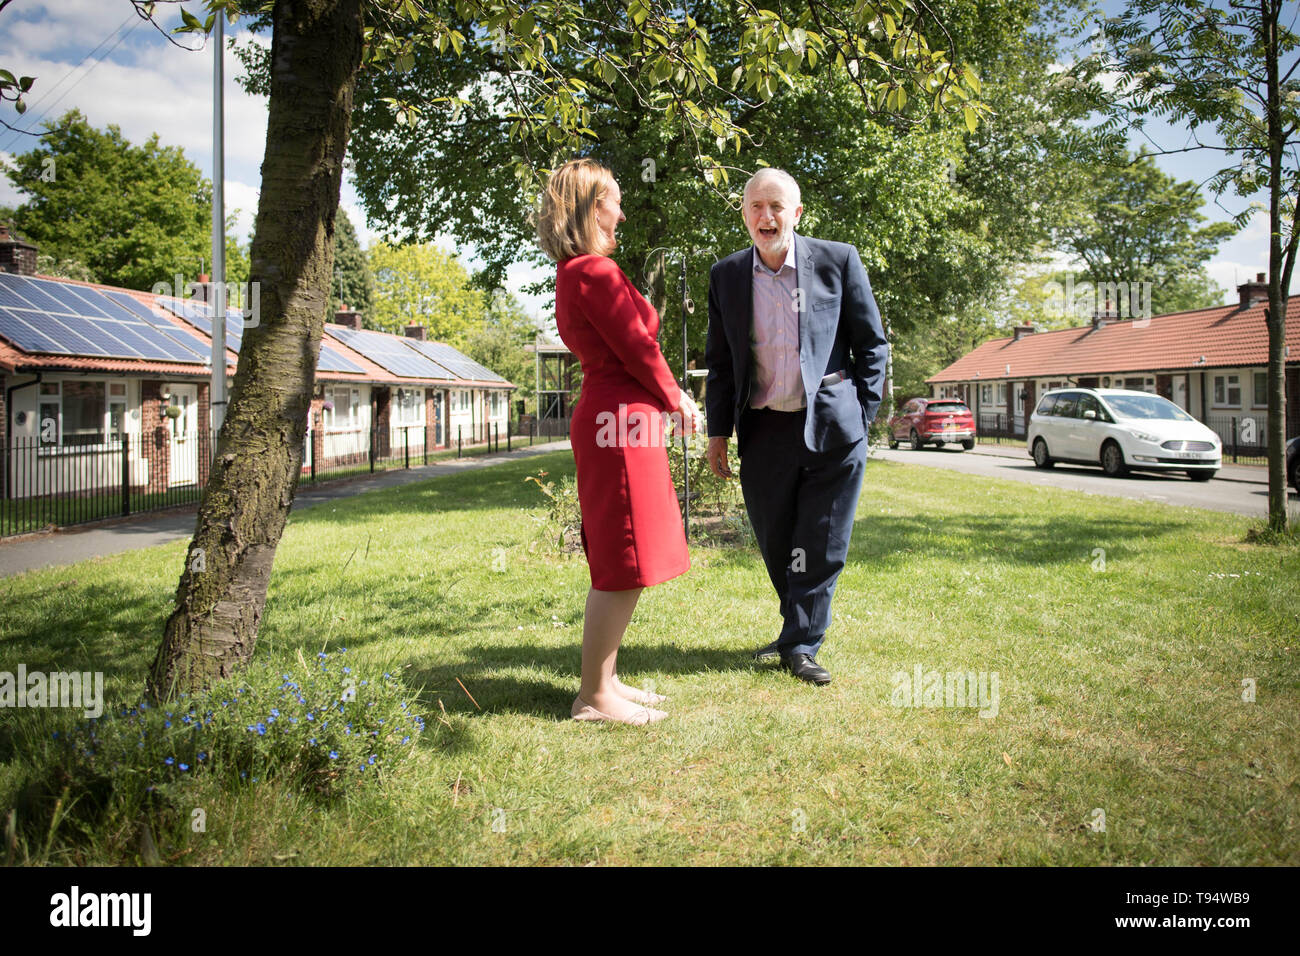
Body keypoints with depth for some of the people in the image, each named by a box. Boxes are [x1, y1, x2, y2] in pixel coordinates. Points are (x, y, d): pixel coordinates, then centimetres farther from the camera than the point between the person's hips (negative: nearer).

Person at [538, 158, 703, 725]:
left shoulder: (572, 274, 18)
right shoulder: (595, 272, -14)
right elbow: (638, 350, -13)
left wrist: (671, 397, 12)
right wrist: (677, 400, 3)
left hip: (606, 418, 10)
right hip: (622, 421, -10)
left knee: (619, 569, 14)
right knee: (623, 568, -5)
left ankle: (604, 682, 22)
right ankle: (594, 696, 4)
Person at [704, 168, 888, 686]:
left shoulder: (838, 260, -1)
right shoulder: (726, 275, 6)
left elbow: (871, 344, 4)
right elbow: (720, 361, 12)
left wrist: (862, 417, -1)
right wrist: (718, 431, 7)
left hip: (831, 428, -2)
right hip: (764, 432, 3)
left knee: (820, 547, 2)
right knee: (776, 547, 12)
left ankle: (800, 644, 14)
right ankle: (799, 630, 32)